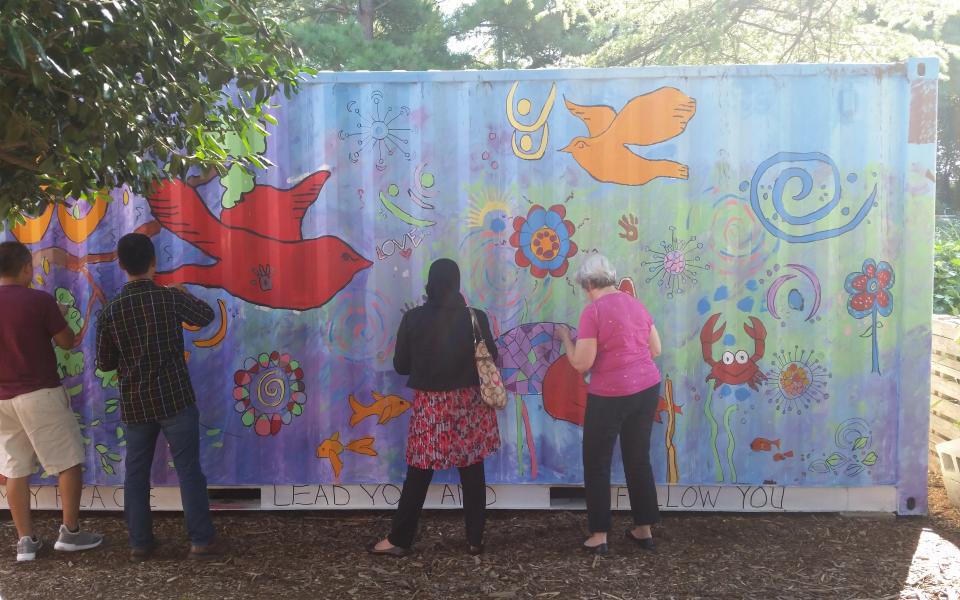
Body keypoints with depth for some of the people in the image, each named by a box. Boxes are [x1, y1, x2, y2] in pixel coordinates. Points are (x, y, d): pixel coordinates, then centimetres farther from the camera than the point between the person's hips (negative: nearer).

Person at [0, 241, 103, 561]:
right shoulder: (39, 300, -12)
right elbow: (67, 342, -4)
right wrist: (58, 315, 14)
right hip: (40, 394, -5)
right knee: (69, 463, 6)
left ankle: (26, 540, 14)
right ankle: (70, 532, 10)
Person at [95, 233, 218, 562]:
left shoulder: (110, 311, -3)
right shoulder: (171, 297, -8)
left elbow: (104, 363, 5)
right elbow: (206, 316, 11)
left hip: (134, 405, 3)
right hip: (175, 399, -2)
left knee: (136, 473, 13)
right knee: (189, 470, 3)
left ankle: (139, 544, 17)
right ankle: (201, 541, 4)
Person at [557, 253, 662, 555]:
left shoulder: (593, 311, -13)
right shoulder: (636, 304, 8)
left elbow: (581, 363, -14)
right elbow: (656, 349, 13)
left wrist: (565, 338, 1)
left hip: (610, 394, -6)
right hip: (648, 388, 7)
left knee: (597, 463, 8)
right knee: (639, 459, 17)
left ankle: (599, 535, 11)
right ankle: (644, 529, 25)